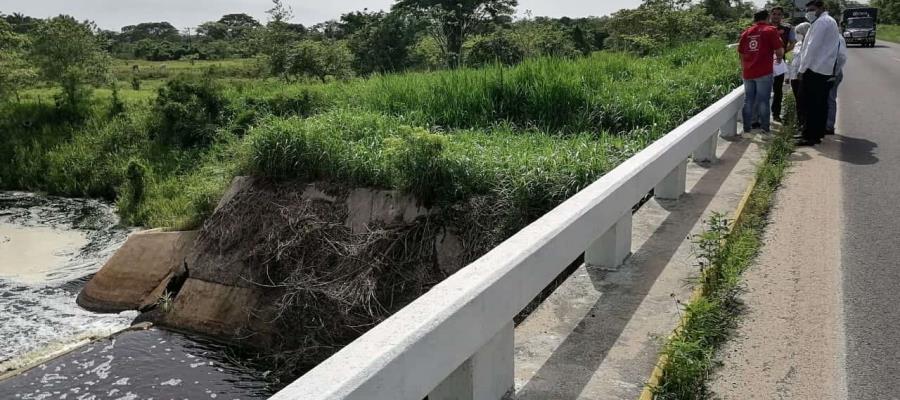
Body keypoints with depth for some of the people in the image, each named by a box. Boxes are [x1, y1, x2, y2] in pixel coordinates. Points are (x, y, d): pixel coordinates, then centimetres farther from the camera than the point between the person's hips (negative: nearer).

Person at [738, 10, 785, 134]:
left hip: (748, 72, 4)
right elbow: (779, 50, -6)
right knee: (763, 100, 0)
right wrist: (779, 59, 15)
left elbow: (741, 52, 16)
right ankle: (764, 128, 3)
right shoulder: (770, 30, -2)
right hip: (764, 72, -4)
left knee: (748, 100, 10)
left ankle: (746, 127, 12)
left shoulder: (746, 32, 12)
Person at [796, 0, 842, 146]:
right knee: (820, 104, 12)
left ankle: (810, 136, -4)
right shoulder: (831, 22, 21)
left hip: (814, 70, -10)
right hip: (826, 70, 10)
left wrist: (802, 69, -14)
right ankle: (818, 133, 18)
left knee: (810, 105, -6)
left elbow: (812, 48, -17)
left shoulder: (821, 22, -12)